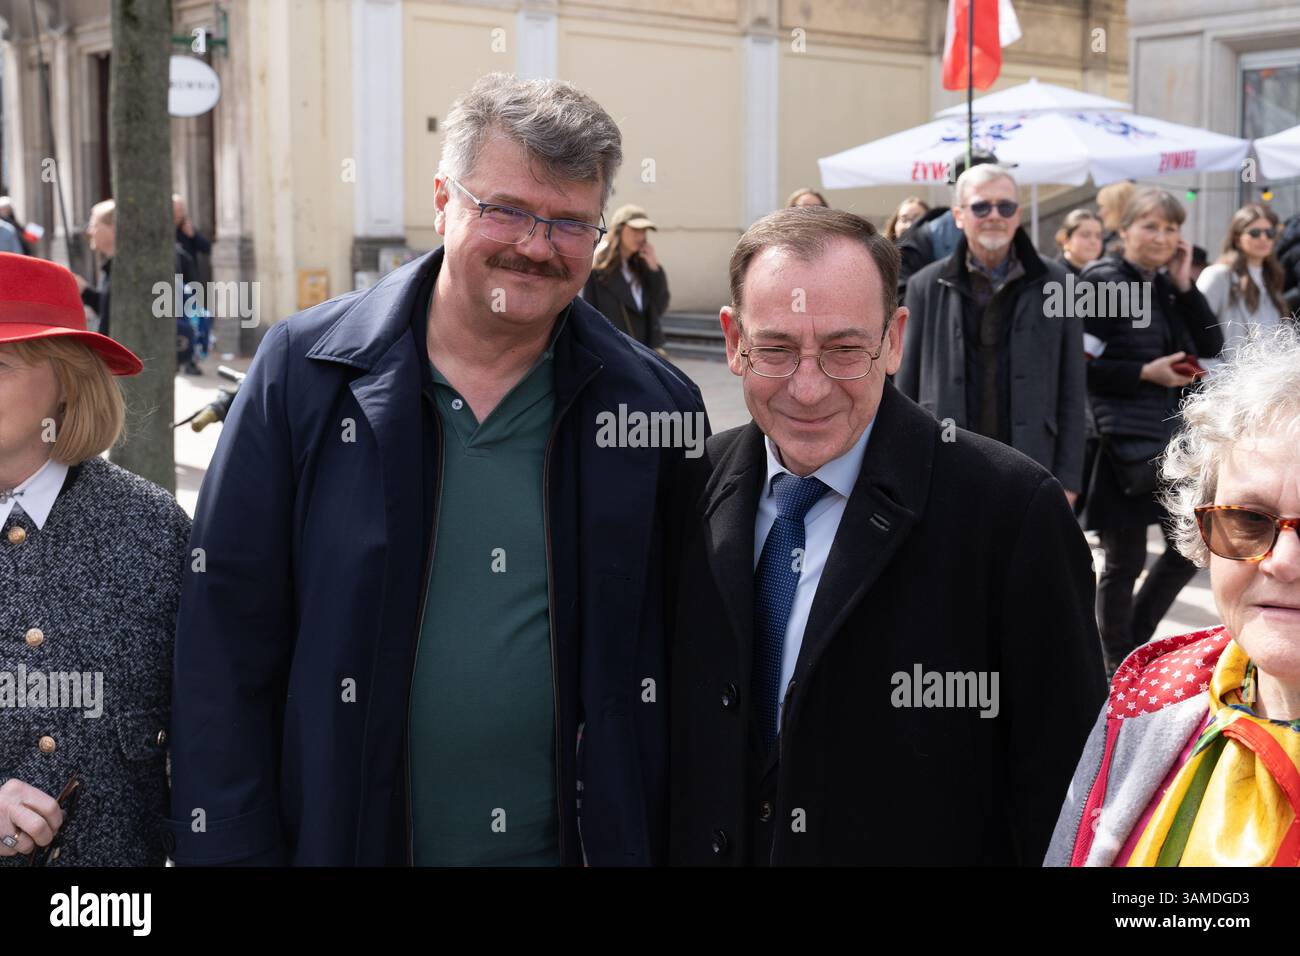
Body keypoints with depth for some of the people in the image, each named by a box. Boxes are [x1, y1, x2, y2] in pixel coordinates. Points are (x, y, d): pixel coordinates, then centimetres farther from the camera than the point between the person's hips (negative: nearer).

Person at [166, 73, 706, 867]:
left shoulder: (658, 404, -5)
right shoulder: (305, 370, -8)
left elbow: (686, 665, 1)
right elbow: (228, 645, -5)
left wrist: (674, 844, -1)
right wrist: (231, 849, -7)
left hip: (583, 841, 1)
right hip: (342, 834, 0)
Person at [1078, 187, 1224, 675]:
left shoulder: (1167, 284, 11)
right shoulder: (1103, 282, -10)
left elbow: (1212, 345, 4)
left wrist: (1184, 284, -4)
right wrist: (1146, 373, -17)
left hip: (1174, 438, 7)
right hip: (1125, 444, -7)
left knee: (1189, 549, 12)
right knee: (1126, 561, 3)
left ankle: (1135, 644, 29)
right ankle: (1118, 667, 20)